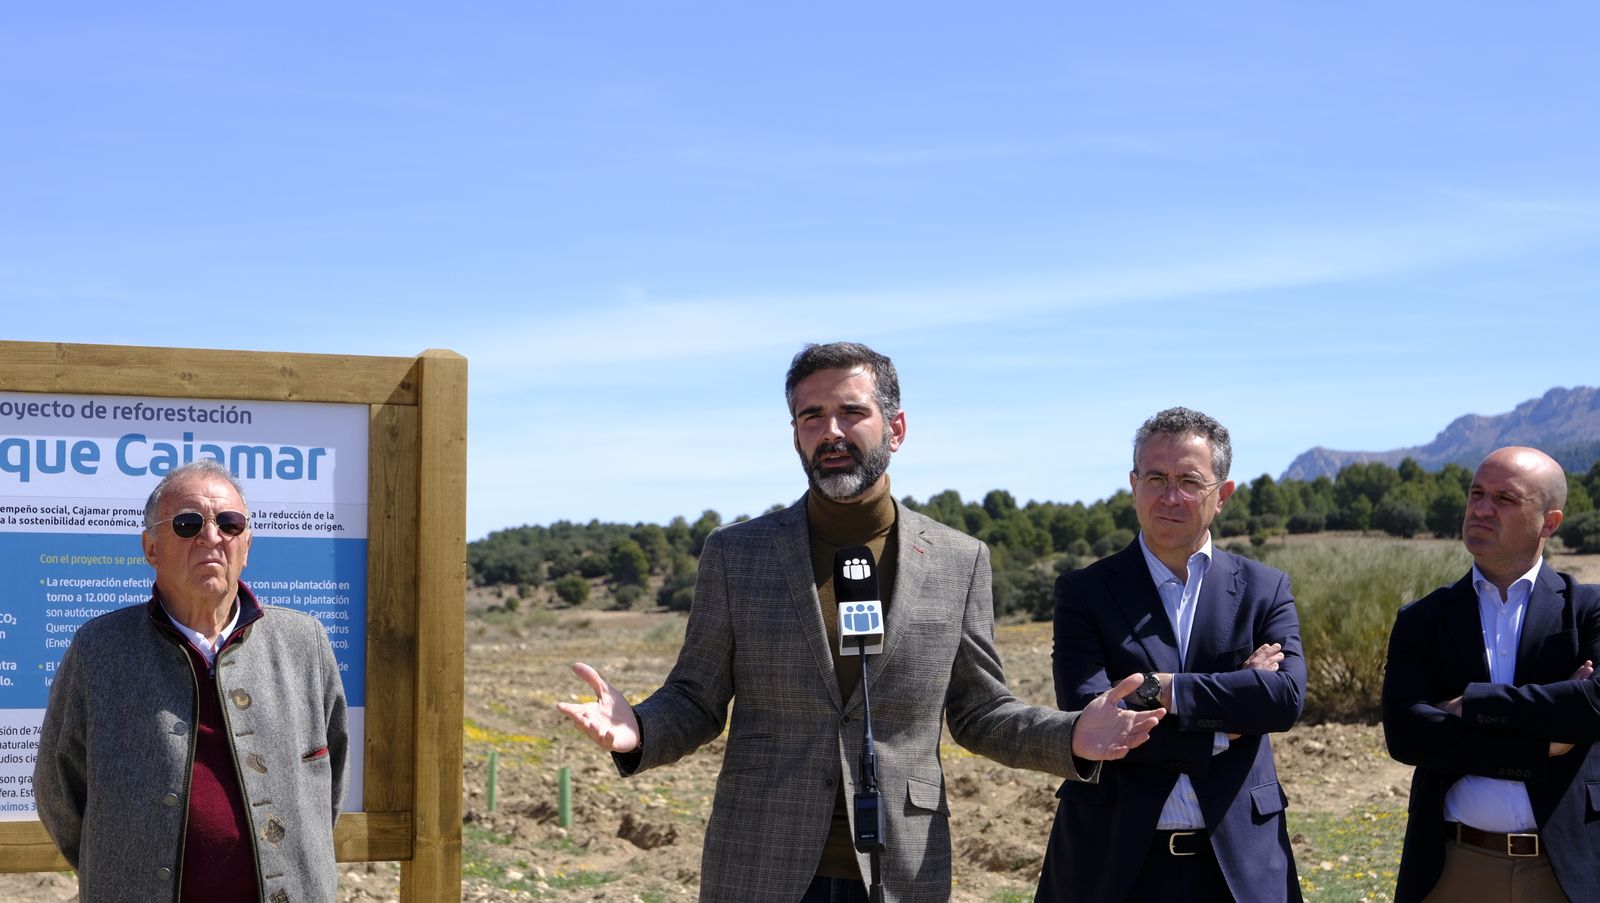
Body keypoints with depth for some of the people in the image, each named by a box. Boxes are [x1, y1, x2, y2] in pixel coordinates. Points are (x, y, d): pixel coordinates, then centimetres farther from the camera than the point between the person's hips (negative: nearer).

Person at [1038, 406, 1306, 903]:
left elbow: (1287, 696, -12)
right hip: (1116, 858, -1)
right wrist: (1223, 731, -12)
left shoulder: (1266, 590, 5)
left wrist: (1162, 689, -17)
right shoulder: (1084, 591, -1)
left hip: (1239, 861, 1)